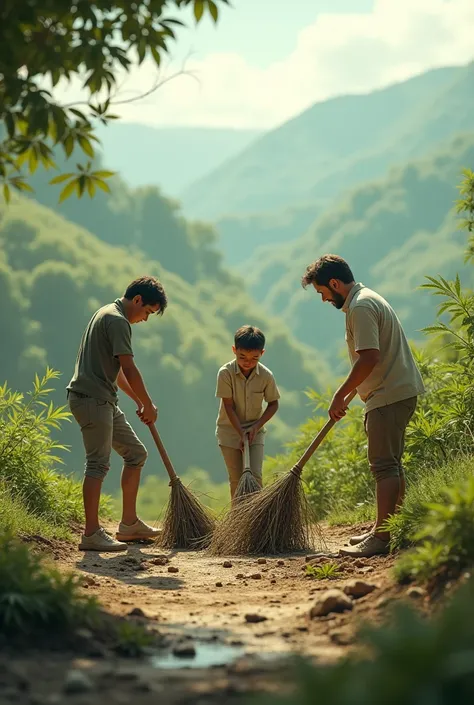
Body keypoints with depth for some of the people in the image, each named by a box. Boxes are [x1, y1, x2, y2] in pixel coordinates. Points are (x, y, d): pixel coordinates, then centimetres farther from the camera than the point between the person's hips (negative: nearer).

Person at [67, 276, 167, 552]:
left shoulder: (108, 314, 21)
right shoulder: (118, 321, -13)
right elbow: (129, 368, -18)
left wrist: (139, 400, 21)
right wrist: (149, 404, -8)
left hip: (104, 402, 11)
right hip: (92, 398, -11)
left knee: (136, 453, 14)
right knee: (98, 464, -11)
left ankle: (129, 523, 18)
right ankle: (92, 534, -12)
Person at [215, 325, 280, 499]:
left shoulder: (266, 375, -12)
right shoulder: (225, 373, -18)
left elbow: (273, 404, 0)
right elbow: (229, 407, -16)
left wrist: (256, 426, -11)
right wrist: (241, 433, -19)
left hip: (255, 431, 1)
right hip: (230, 430, -1)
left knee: (255, 475, -10)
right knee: (236, 479, 1)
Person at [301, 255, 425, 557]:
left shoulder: (360, 307, -15)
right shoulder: (369, 299, 18)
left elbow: (370, 357, -24)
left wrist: (340, 395, -17)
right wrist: (349, 393, 26)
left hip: (389, 395, -11)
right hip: (401, 390, 11)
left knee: (384, 465, -11)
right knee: (390, 464, 16)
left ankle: (381, 538, -12)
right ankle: (388, 529, 24)